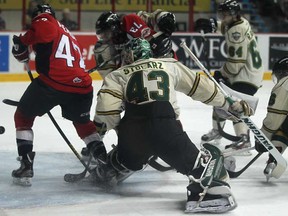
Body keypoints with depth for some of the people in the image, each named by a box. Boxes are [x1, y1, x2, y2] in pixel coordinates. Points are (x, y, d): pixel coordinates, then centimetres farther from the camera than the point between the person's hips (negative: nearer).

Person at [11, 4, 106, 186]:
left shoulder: (44, 20, 11)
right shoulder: (69, 36, 34)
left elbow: (45, 30, -15)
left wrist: (22, 42, -2)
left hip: (53, 81, -6)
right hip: (82, 86, 6)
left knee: (23, 116, 15)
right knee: (82, 122, 32)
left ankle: (26, 166, 5)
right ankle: (105, 159, 22)